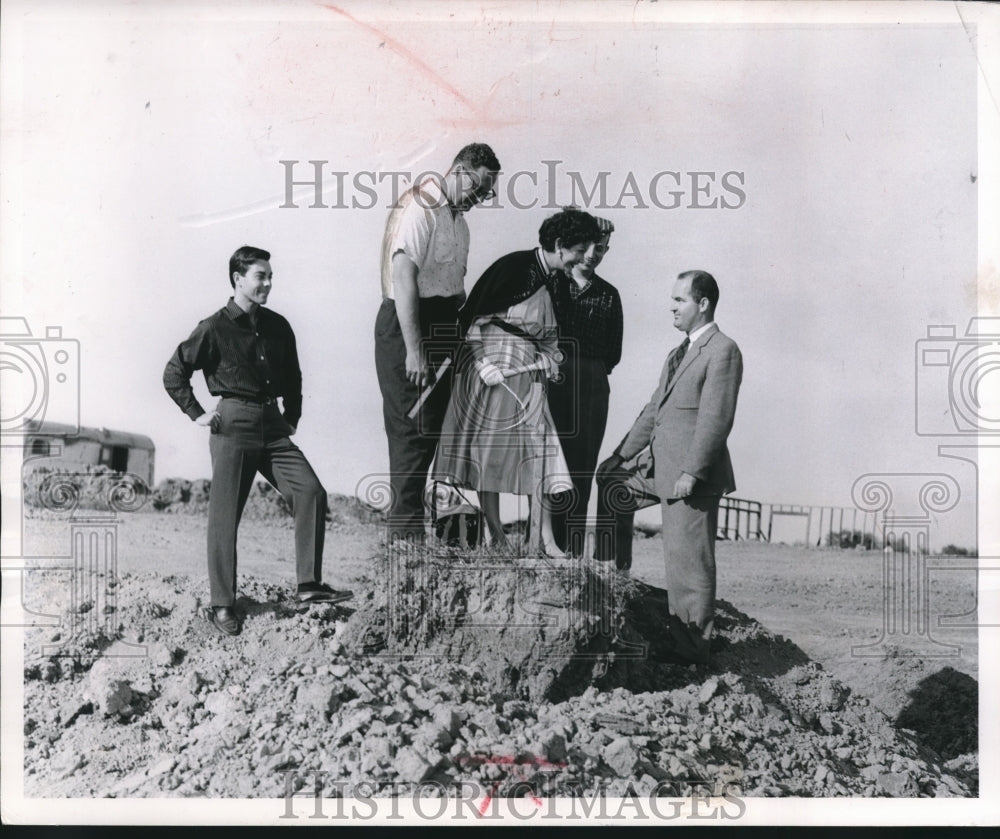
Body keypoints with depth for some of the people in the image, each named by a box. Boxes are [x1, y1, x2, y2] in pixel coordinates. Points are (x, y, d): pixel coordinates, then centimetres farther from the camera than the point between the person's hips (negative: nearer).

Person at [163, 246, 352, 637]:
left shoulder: (277, 326, 11)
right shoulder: (215, 328, -4)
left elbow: (292, 376, 25)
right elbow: (173, 374, 0)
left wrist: (292, 417, 18)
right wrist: (199, 415, -3)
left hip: (273, 427, 5)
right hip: (233, 426, -5)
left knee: (311, 491, -9)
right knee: (225, 514, -1)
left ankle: (309, 585, -3)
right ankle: (221, 605, 7)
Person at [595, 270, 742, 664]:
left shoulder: (722, 351, -10)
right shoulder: (680, 352, 20)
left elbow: (716, 419, -17)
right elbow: (654, 410, 22)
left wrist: (692, 472, -21)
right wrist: (620, 456, 19)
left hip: (694, 479, -9)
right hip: (668, 474, 9)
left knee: (691, 560, -3)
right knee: (676, 559, 14)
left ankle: (693, 650, 5)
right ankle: (678, 638, 23)